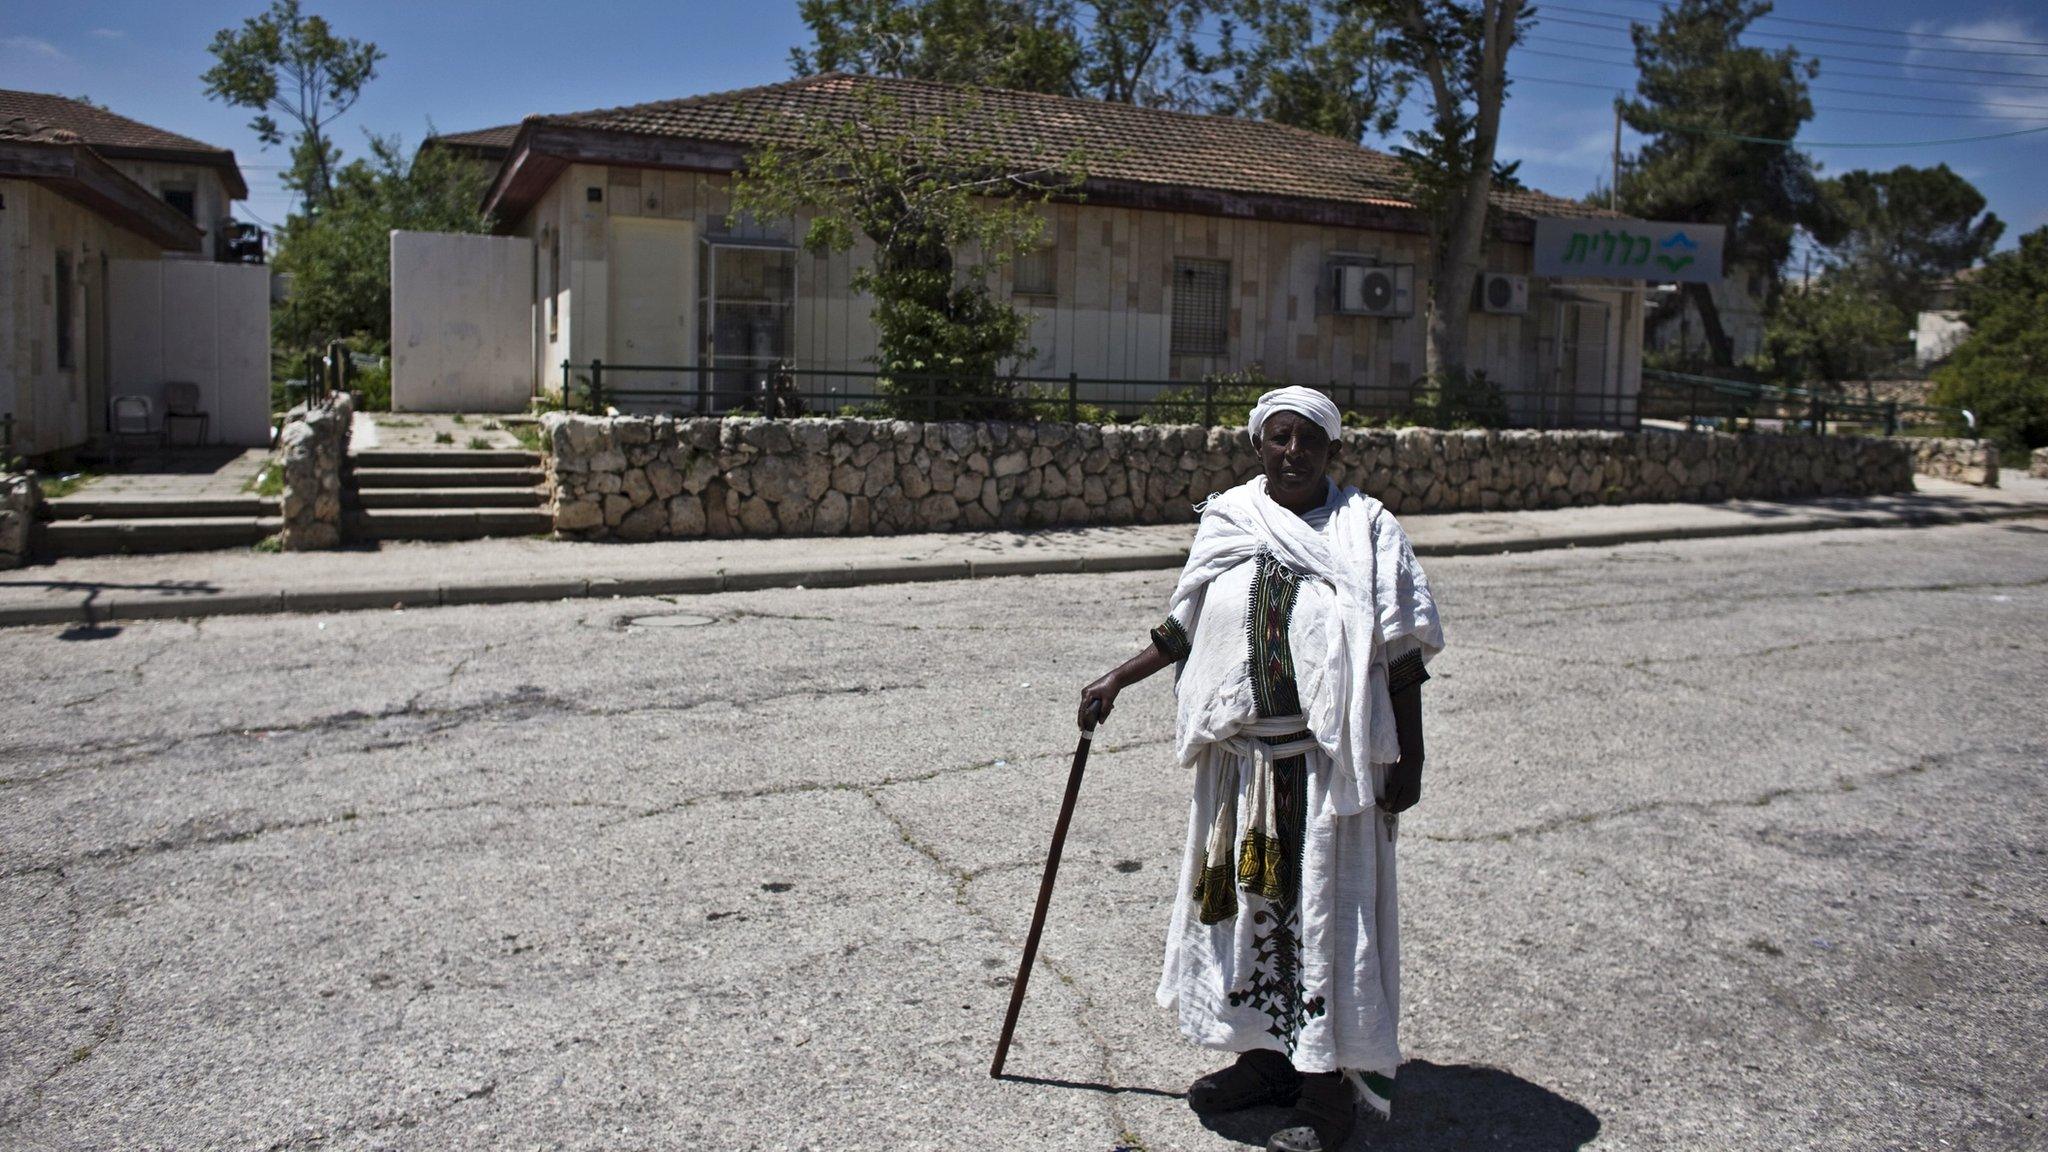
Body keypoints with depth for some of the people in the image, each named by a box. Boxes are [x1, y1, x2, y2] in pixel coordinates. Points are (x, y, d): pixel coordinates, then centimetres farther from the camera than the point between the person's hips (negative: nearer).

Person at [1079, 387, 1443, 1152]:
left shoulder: (1366, 531, -5)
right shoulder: (1227, 525, 5)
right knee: (1246, 899, 14)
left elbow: (1401, 657, -5)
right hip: (1242, 754, 5)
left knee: (1327, 907, 3)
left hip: (1330, 759, -4)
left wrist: (1407, 760, -8)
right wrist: (1118, 681, 16)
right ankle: (1264, 1055, 33)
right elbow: (1187, 628, 17)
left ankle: (1332, 1082, 19)